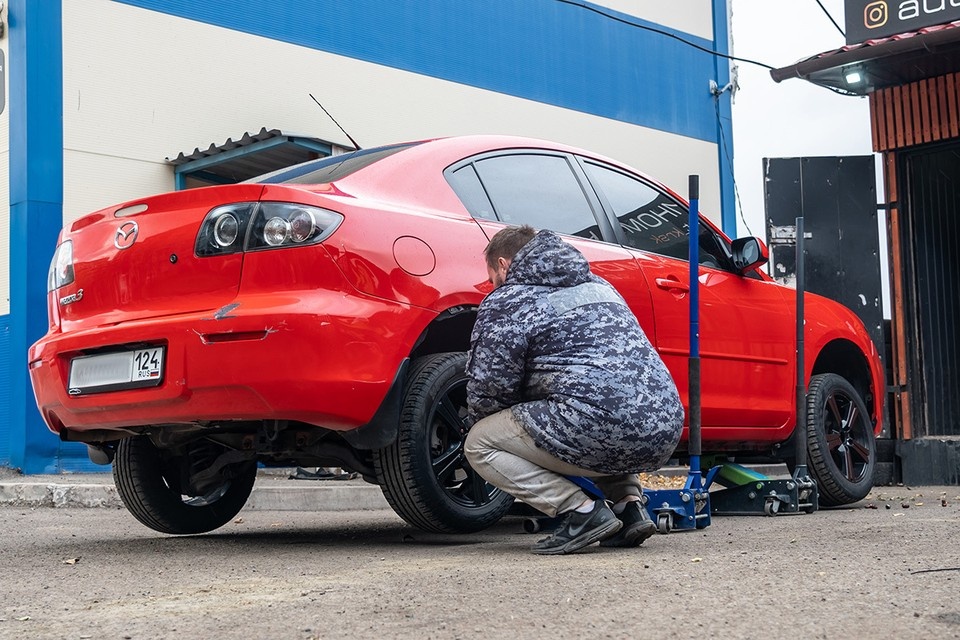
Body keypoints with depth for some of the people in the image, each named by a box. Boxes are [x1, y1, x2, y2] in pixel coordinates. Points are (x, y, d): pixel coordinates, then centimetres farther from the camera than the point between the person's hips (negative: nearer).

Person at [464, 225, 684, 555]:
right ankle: (629, 504, 17)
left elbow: (489, 390, 2)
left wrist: (476, 422, 26)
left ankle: (582, 511, -5)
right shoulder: (595, 284, 28)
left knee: (479, 444, 7)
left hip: (602, 434, -8)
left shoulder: (506, 302, 4)